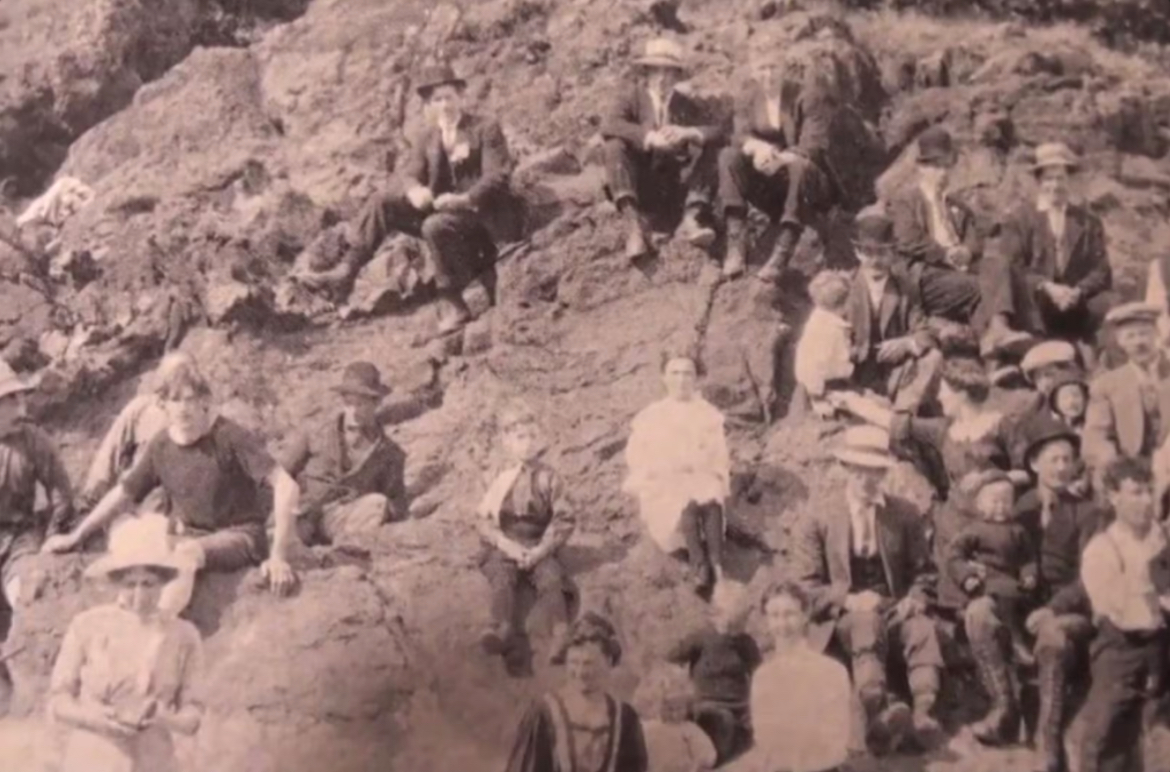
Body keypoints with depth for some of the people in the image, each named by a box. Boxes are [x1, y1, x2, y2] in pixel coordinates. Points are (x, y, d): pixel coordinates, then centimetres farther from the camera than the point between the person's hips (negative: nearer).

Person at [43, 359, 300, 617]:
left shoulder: (230, 438, -16)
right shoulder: (161, 446, 1)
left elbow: (286, 486, -24)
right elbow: (124, 493, 15)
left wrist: (279, 556, -29)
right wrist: (76, 536, 15)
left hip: (238, 537, -7)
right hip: (189, 536, 7)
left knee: (187, 553, -35)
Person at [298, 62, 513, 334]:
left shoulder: (486, 129, -5)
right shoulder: (429, 138, 14)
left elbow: (497, 178, -14)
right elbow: (410, 174, 4)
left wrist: (464, 199, -31)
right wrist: (415, 191, -22)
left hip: (479, 210, -7)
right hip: (442, 206, 7)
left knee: (436, 225, -37)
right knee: (381, 204, -8)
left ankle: (452, 306, -29)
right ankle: (345, 273, -11)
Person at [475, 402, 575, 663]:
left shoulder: (548, 478, 4)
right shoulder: (498, 479, 4)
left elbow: (565, 518, 2)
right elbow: (484, 519, 2)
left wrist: (542, 549, -10)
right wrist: (507, 545, -13)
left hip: (539, 547, 0)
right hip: (503, 547, 0)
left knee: (550, 578, -28)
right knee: (502, 578, -29)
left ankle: (562, 632, -44)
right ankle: (503, 629, -51)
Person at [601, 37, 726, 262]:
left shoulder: (688, 105, 12)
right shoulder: (631, 96, 5)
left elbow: (720, 130, -4)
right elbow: (609, 125, -16)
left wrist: (687, 133, -23)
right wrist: (649, 138, -29)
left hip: (677, 190, 2)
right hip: (640, 187, -2)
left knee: (707, 148, -14)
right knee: (615, 145, -24)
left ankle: (691, 219, -28)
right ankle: (635, 223, -37)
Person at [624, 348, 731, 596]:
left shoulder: (709, 415, 17)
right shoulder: (650, 417, 15)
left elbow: (720, 457, 11)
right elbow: (636, 458, 8)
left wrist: (694, 464, -9)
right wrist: (668, 466, -8)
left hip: (702, 480, 1)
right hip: (662, 486, -1)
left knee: (711, 501, -37)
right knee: (687, 505, -37)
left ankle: (717, 567, -51)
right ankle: (700, 567, -53)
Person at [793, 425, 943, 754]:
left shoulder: (905, 514, 14)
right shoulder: (820, 521, 8)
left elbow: (923, 571, 18)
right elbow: (806, 586, 4)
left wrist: (913, 600, -5)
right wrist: (847, 600, -15)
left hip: (895, 610, 3)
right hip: (846, 614, -3)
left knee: (923, 629, -34)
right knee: (867, 626, -40)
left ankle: (923, 713, -52)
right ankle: (878, 714, -62)